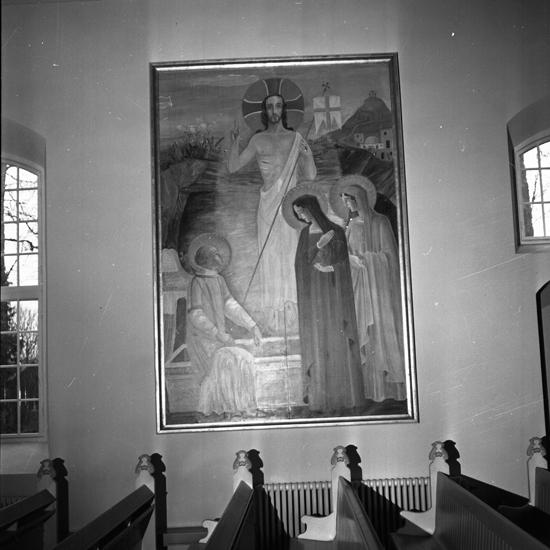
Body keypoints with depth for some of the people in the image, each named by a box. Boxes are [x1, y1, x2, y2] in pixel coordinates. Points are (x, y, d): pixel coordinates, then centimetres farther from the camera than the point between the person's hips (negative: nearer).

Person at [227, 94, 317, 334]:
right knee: (268, 252, -2)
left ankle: (289, 307, 6)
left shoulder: (296, 139, 7)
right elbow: (233, 167, 6)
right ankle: (272, 312, 3)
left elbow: (311, 176, 4)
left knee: (290, 250, -2)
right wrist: (235, 143, -10)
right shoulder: (258, 140, 9)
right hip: (268, 201, 0)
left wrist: (307, 156, -16)